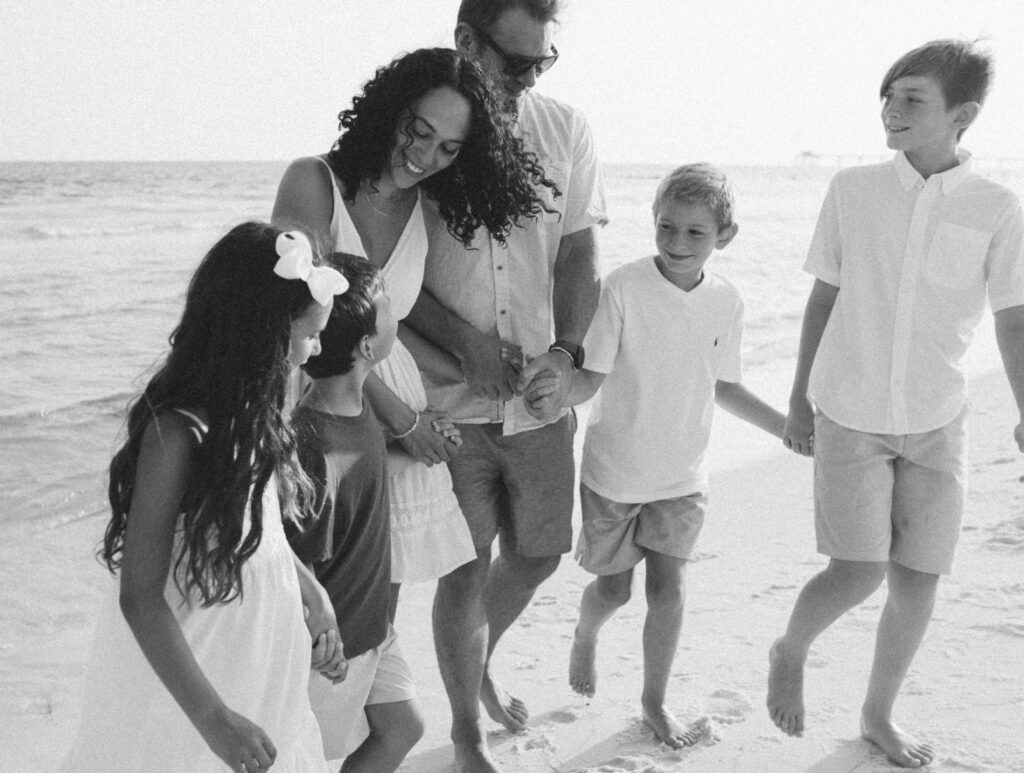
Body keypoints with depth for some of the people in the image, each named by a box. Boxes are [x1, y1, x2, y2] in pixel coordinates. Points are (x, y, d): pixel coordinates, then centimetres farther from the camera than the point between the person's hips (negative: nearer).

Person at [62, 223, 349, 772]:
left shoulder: (249, 414, -1)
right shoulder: (178, 433, -26)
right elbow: (140, 598, -24)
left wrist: (312, 595, 18)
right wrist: (212, 716, -25)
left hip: (253, 667, 8)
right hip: (182, 680, -8)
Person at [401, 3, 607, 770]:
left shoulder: (565, 130, 1)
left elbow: (581, 252, 2)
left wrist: (567, 349, -13)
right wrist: (466, 342, -16)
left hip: (540, 394, 4)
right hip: (448, 398, -3)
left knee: (538, 551, 16)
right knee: (467, 569, 3)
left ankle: (481, 661, 47)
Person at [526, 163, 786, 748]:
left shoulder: (726, 302, -6)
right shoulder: (624, 288, -18)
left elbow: (725, 387, 7)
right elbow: (593, 376, -16)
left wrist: (786, 426, 4)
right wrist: (558, 393, -36)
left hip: (683, 478, 2)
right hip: (615, 472, -2)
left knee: (670, 587, 0)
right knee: (613, 588, 10)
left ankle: (655, 700, 22)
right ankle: (586, 640, 46)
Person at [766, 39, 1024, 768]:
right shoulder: (852, 189, -4)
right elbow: (823, 298, 4)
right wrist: (799, 399, 8)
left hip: (935, 423, 1)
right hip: (849, 415, -1)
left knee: (919, 578, 5)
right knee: (859, 573, -8)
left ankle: (880, 713, 28)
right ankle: (790, 653, 23)